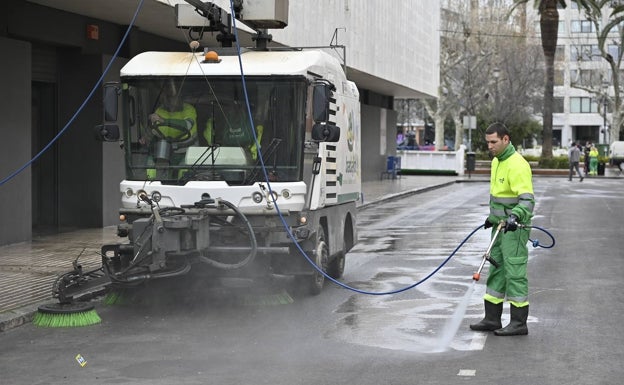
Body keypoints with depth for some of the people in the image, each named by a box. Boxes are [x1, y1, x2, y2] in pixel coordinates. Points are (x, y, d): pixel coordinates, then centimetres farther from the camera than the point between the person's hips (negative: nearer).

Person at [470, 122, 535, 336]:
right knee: (496, 270, 12)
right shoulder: (497, 162, 12)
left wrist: (515, 217, -42)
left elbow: (527, 200, -27)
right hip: (501, 226, 10)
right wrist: (493, 216, 31)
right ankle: (492, 319, 18)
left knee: (515, 272, -5)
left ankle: (519, 323, 2)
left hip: (514, 228, -10)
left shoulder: (517, 165, -19)